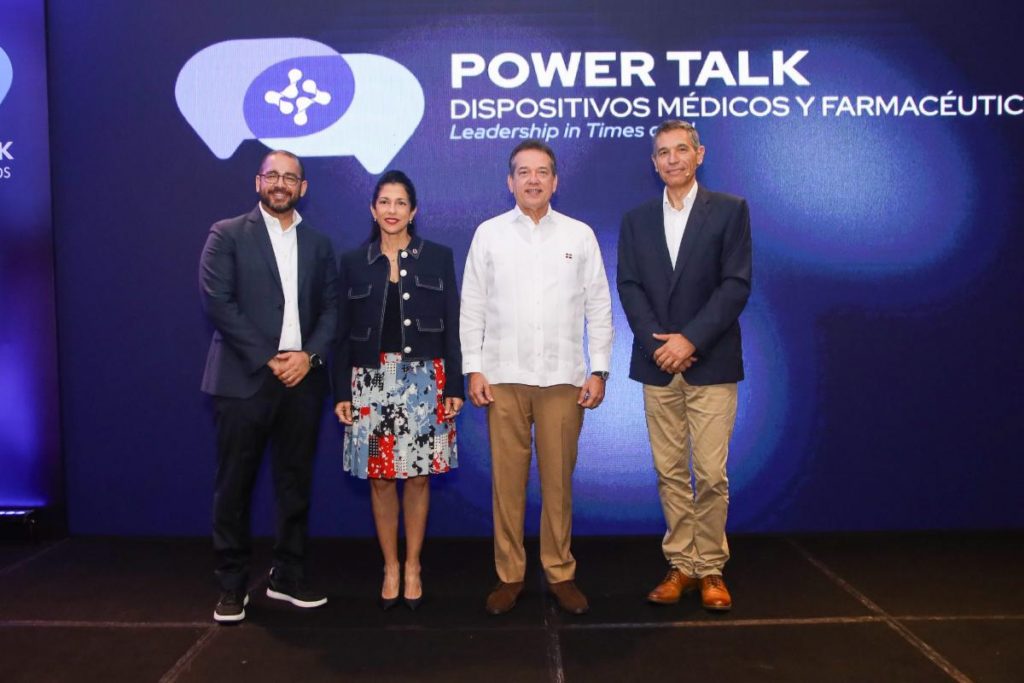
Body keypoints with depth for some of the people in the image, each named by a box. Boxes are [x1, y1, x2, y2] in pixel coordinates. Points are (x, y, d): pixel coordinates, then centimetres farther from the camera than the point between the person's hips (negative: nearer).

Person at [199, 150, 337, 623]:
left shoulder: (318, 244, 14)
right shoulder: (227, 234, 2)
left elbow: (331, 309, 9)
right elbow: (218, 303, -8)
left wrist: (309, 355, -9)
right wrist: (268, 359, -12)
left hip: (302, 379, 4)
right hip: (244, 377, -3)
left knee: (295, 483, 9)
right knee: (234, 484, 3)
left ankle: (287, 576, 22)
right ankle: (232, 584, 16)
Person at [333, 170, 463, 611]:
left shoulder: (438, 257, 5)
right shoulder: (353, 262, 7)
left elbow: (452, 325, 3)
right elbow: (343, 332, 6)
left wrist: (455, 386, -3)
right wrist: (341, 392, 1)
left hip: (423, 379, -1)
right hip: (371, 380, 1)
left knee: (418, 476, 3)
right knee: (380, 478, 5)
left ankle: (412, 567, 19)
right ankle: (390, 568, 20)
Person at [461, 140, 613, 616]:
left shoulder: (580, 235, 6)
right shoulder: (489, 234, 6)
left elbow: (598, 306, 6)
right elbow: (472, 307, 5)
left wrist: (599, 370, 0)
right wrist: (473, 370, -2)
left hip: (563, 377, 0)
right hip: (504, 377, 0)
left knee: (558, 479, 6)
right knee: (507, 479, 5)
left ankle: (560, 573, 20)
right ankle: (509, 575, 18)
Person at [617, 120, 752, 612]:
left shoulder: (730, 210, 2)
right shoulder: (636, 220, 11)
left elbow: (736, 284, -6)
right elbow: (629, 286, 4)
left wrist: (690, 339, -14)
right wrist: (658, 341, -10)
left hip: (711, 363, -3)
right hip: (657, 364, 3)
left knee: (711, 474, -2)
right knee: (670, 473, 8)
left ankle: (711, 568, 14)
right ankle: (682, 565, 19)